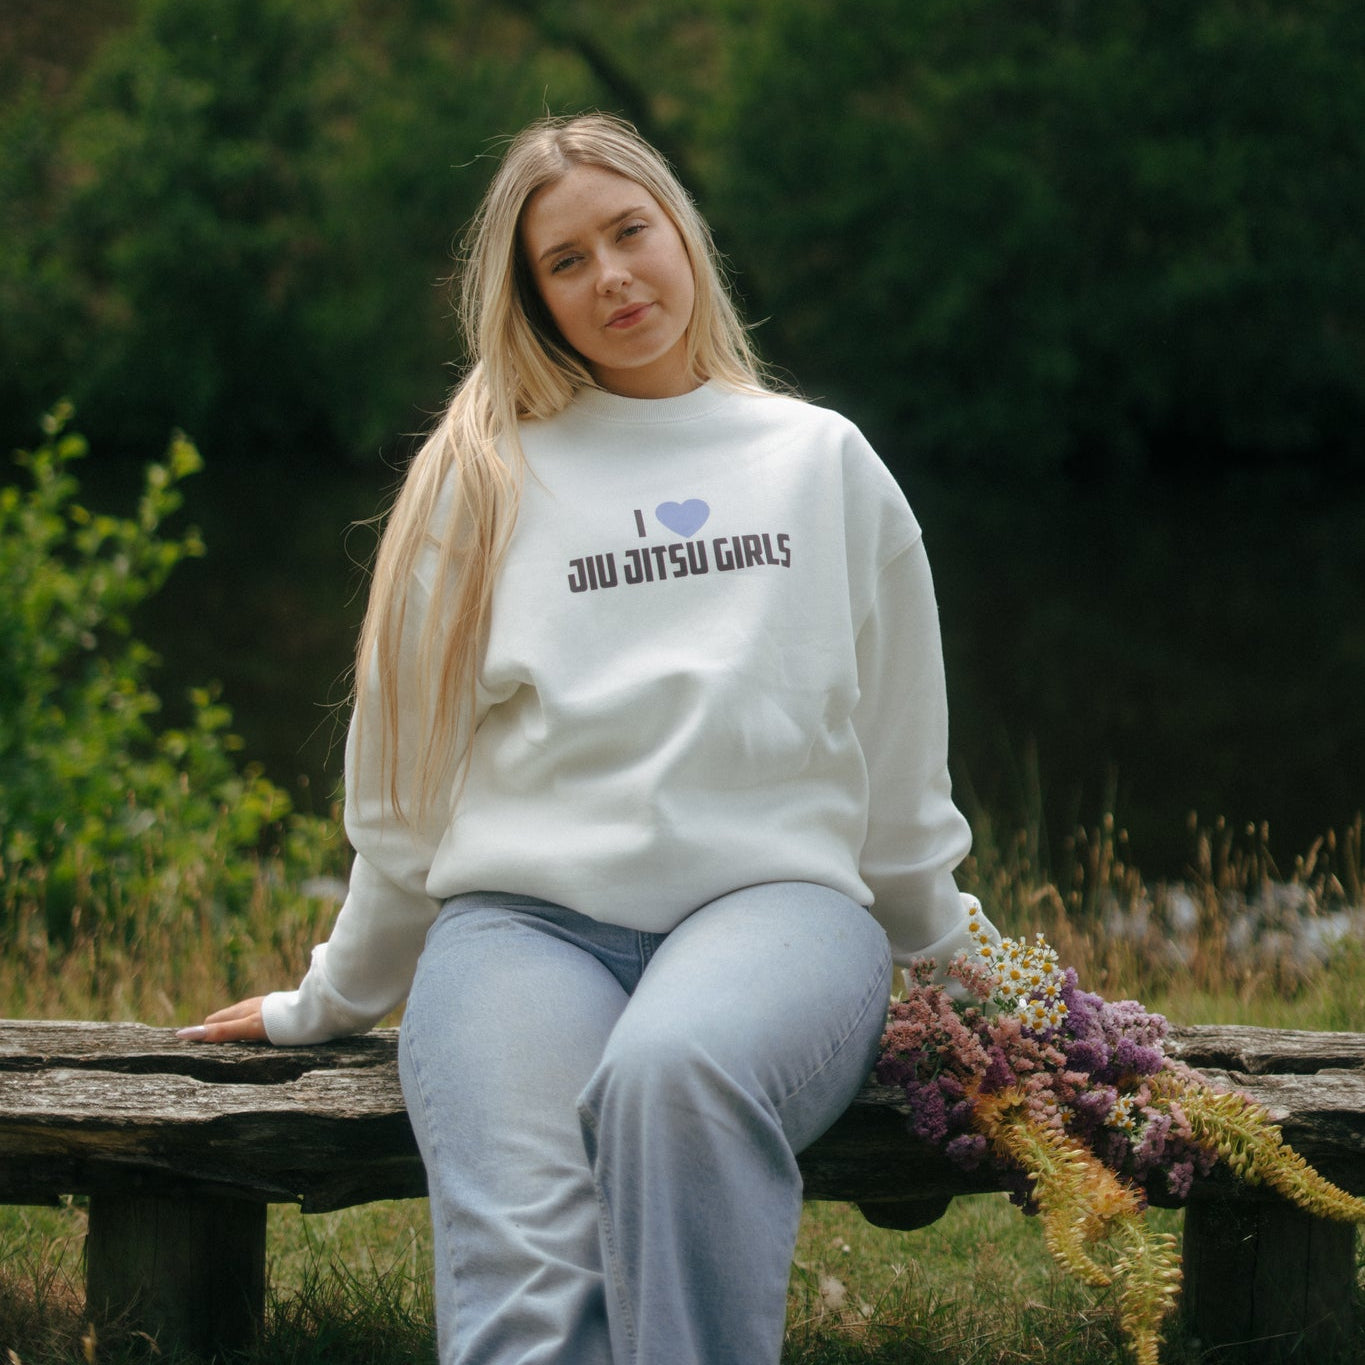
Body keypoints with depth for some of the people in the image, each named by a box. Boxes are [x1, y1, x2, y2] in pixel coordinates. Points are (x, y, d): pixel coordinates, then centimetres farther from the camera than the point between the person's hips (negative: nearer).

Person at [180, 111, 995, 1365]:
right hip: (523, 915, 0)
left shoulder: (823, 462, 20)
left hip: (773, 893, 0)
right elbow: (404, 787, 23)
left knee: (675, 1073, -40)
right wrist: (333, 1001, 26)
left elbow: (901, 775, 26)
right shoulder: (481, 481, 18)